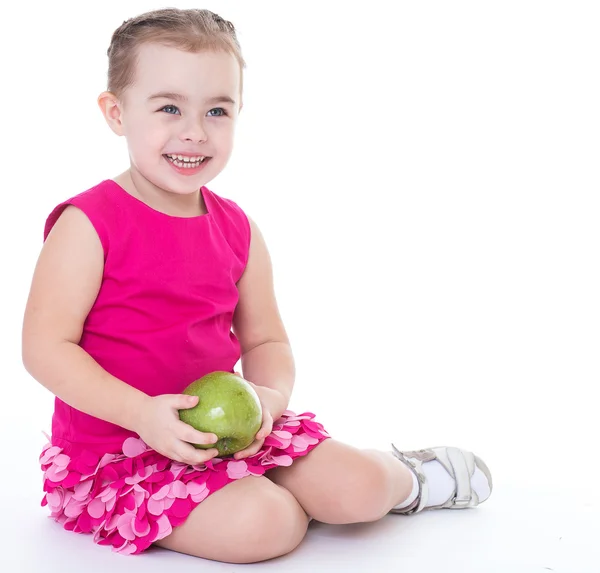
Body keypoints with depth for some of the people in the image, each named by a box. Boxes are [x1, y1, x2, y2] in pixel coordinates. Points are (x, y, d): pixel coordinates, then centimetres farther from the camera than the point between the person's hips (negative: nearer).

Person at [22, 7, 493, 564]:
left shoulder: (238, 231, 4)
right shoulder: (88, 225, -13)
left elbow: (266, 340, 10)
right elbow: (45, 346, -15)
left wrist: (270, 395, -13)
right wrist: (142, 413, -26)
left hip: (227, 429, 5)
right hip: (116, 450, -5)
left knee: (357, 486, -8)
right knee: (262, 524, -27)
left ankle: (403, 478, 26)